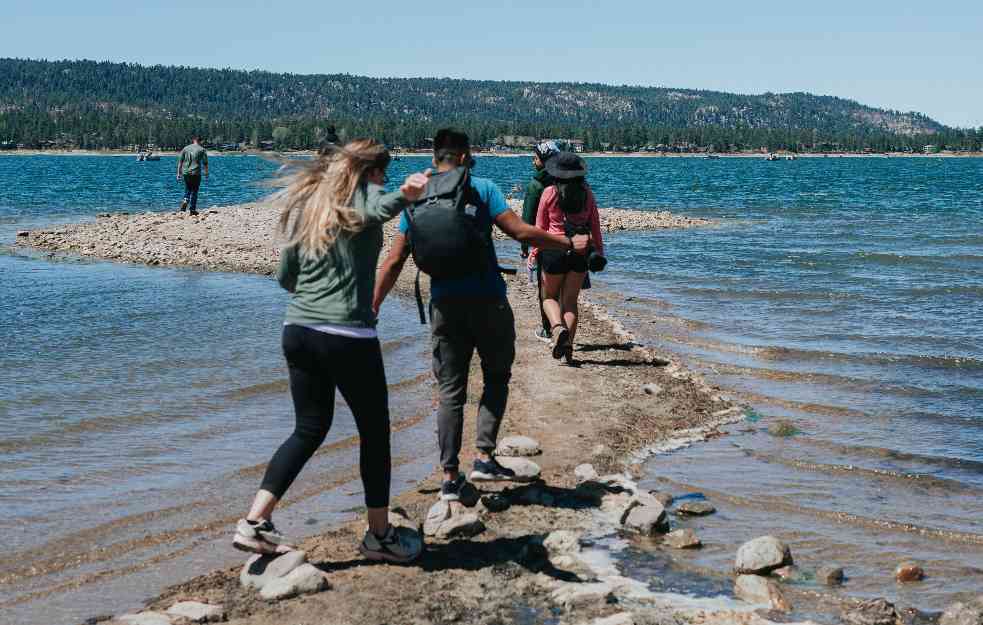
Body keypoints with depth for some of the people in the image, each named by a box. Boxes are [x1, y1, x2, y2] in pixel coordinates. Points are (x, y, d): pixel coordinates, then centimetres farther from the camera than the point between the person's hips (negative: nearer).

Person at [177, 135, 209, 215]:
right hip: (196, 173, -3)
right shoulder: (201, 149, -1)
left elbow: (180, 162, 7)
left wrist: (179, 173, 12)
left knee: (188, 189, 19)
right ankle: (192, 209, 6)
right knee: (194, 191, 5)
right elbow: (205, 163, -2)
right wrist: (206, 173, 9)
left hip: (186, 173, 3)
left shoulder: (186, 148, 8)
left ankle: (185, 200, -8)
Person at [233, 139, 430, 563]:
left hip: (298, 330, 6)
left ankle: (255, 522, 8)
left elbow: (285, 277, 18)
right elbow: (379, 209, -28)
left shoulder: (306, 205, 16)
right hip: (348, 334, -6)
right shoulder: (364, 194, -1)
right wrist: (405, 195, -50)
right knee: (375, 431, 9)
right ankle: (379, 534, 18)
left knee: (310, 429, 16)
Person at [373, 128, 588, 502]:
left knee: (450, 392, 8)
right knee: (496, 377, 15)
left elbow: (394, 262, 5)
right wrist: (569, 244, 1)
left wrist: (372, 307, 12)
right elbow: (521, 232, -11)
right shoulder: (482, 189, -4)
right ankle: (484, 457, 4)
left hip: (445, 306, 3)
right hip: (487, 302, -3)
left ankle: (450, 478, 5)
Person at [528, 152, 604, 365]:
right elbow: (595, 225, 9)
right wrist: (599, 250, 20)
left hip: (555, 249, -2)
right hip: (580, 251, 2)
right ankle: (568, 346, 3)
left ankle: (558, 327, -15)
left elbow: (540, 226, 1)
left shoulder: (549, 193, -5)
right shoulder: (587, 194, 2)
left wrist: (535, 251, 12)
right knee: (571, 300, 10)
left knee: (549, 296, 14)